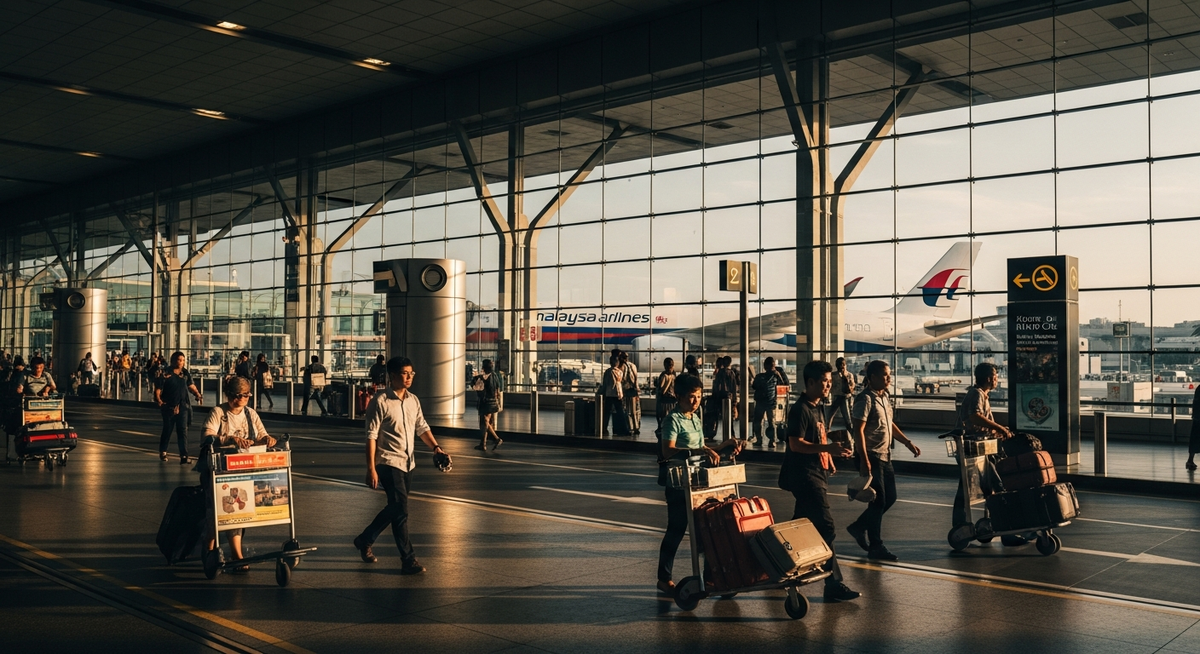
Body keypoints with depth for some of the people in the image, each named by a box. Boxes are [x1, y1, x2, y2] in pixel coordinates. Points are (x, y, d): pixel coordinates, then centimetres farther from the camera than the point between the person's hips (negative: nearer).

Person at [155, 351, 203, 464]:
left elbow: (191, 386, 12)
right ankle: (162, 452, 34)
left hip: (182, 407, 3)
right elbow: (158, 389, -9)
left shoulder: (186, 373, 5)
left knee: (183, 430, -4)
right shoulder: (166, 374, -8)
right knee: (167, 430, 12)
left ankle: (184, 456, -8)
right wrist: (158, 400, -23)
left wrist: (198, 395, -3)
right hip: (169, 407, -2)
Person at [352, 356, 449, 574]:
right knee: (401, 510, -10)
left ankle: (365, 540, 36)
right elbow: (371, 436, -13)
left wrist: (436, 447, -3)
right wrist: (371, 468, -17)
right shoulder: (380, 402, -12)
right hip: (389, 463, -7)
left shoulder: (413, 400, 9)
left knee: (395, 508, 16)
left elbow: (422, 427, 14)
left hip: (408, 463, 8)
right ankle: (408, 560, -5)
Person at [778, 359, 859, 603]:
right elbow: (796, 444, -22)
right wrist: (828, 448, -29)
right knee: (826, 527, -12)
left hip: (816, 474, 10)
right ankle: (833, 584, -11)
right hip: (805, 476, -10)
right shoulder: (800, 410, -14)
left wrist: (829, 458, 15)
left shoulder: (817, 409, 15)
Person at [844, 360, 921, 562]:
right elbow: (859, 430, -20)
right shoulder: (866, 399, -15)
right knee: (878, 501, -4)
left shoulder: (883, 397, 12)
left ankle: (859, 527, 28)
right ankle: (876, 547, 7)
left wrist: (908, 442, 17)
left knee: (890, 497, 13)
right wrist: (864, 460, -24)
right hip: (871, 456, -9)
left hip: (884, 456, 9)